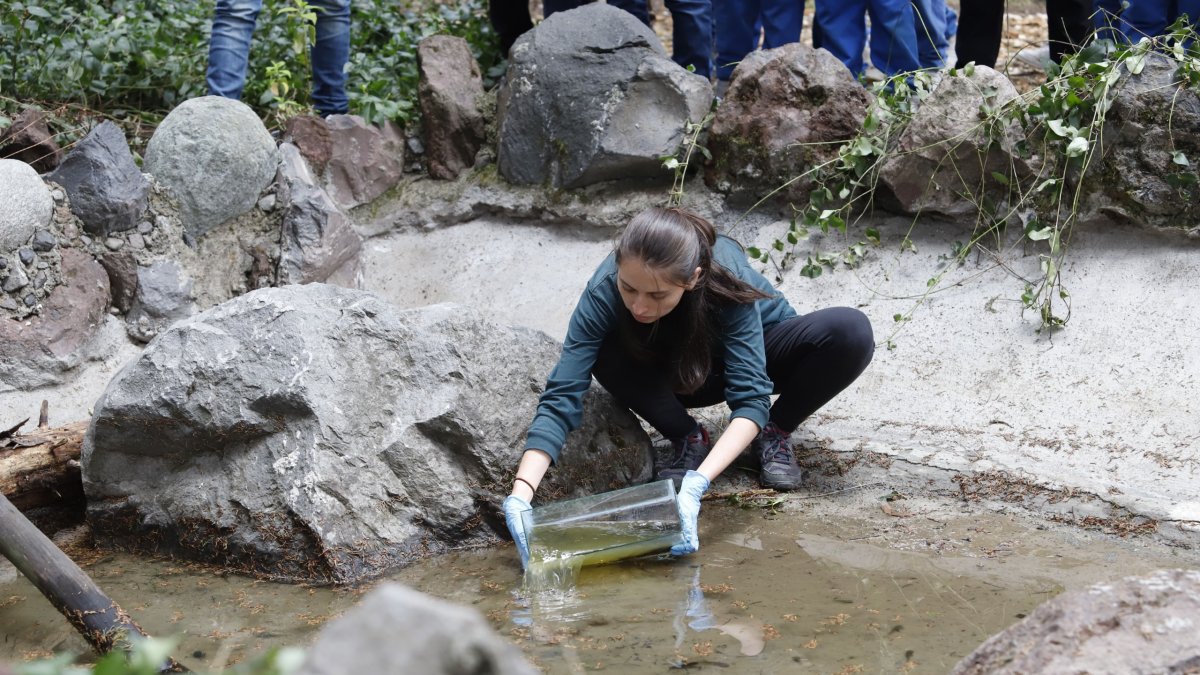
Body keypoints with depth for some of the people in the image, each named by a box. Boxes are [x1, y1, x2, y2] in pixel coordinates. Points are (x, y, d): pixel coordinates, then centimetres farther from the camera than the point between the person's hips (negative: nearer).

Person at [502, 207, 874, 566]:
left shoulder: (726, 279, -38)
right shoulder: (605, 290, -34)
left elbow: (749, 398, -40)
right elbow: (561, 399, -37)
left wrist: (697, 484, -55)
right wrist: (520, 494, -50)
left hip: (754, 357, -1)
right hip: (679, 373, 1)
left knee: (851, 332, -31)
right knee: (607, 354, -33)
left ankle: (776, 433, -5)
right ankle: (688, 439, -6)